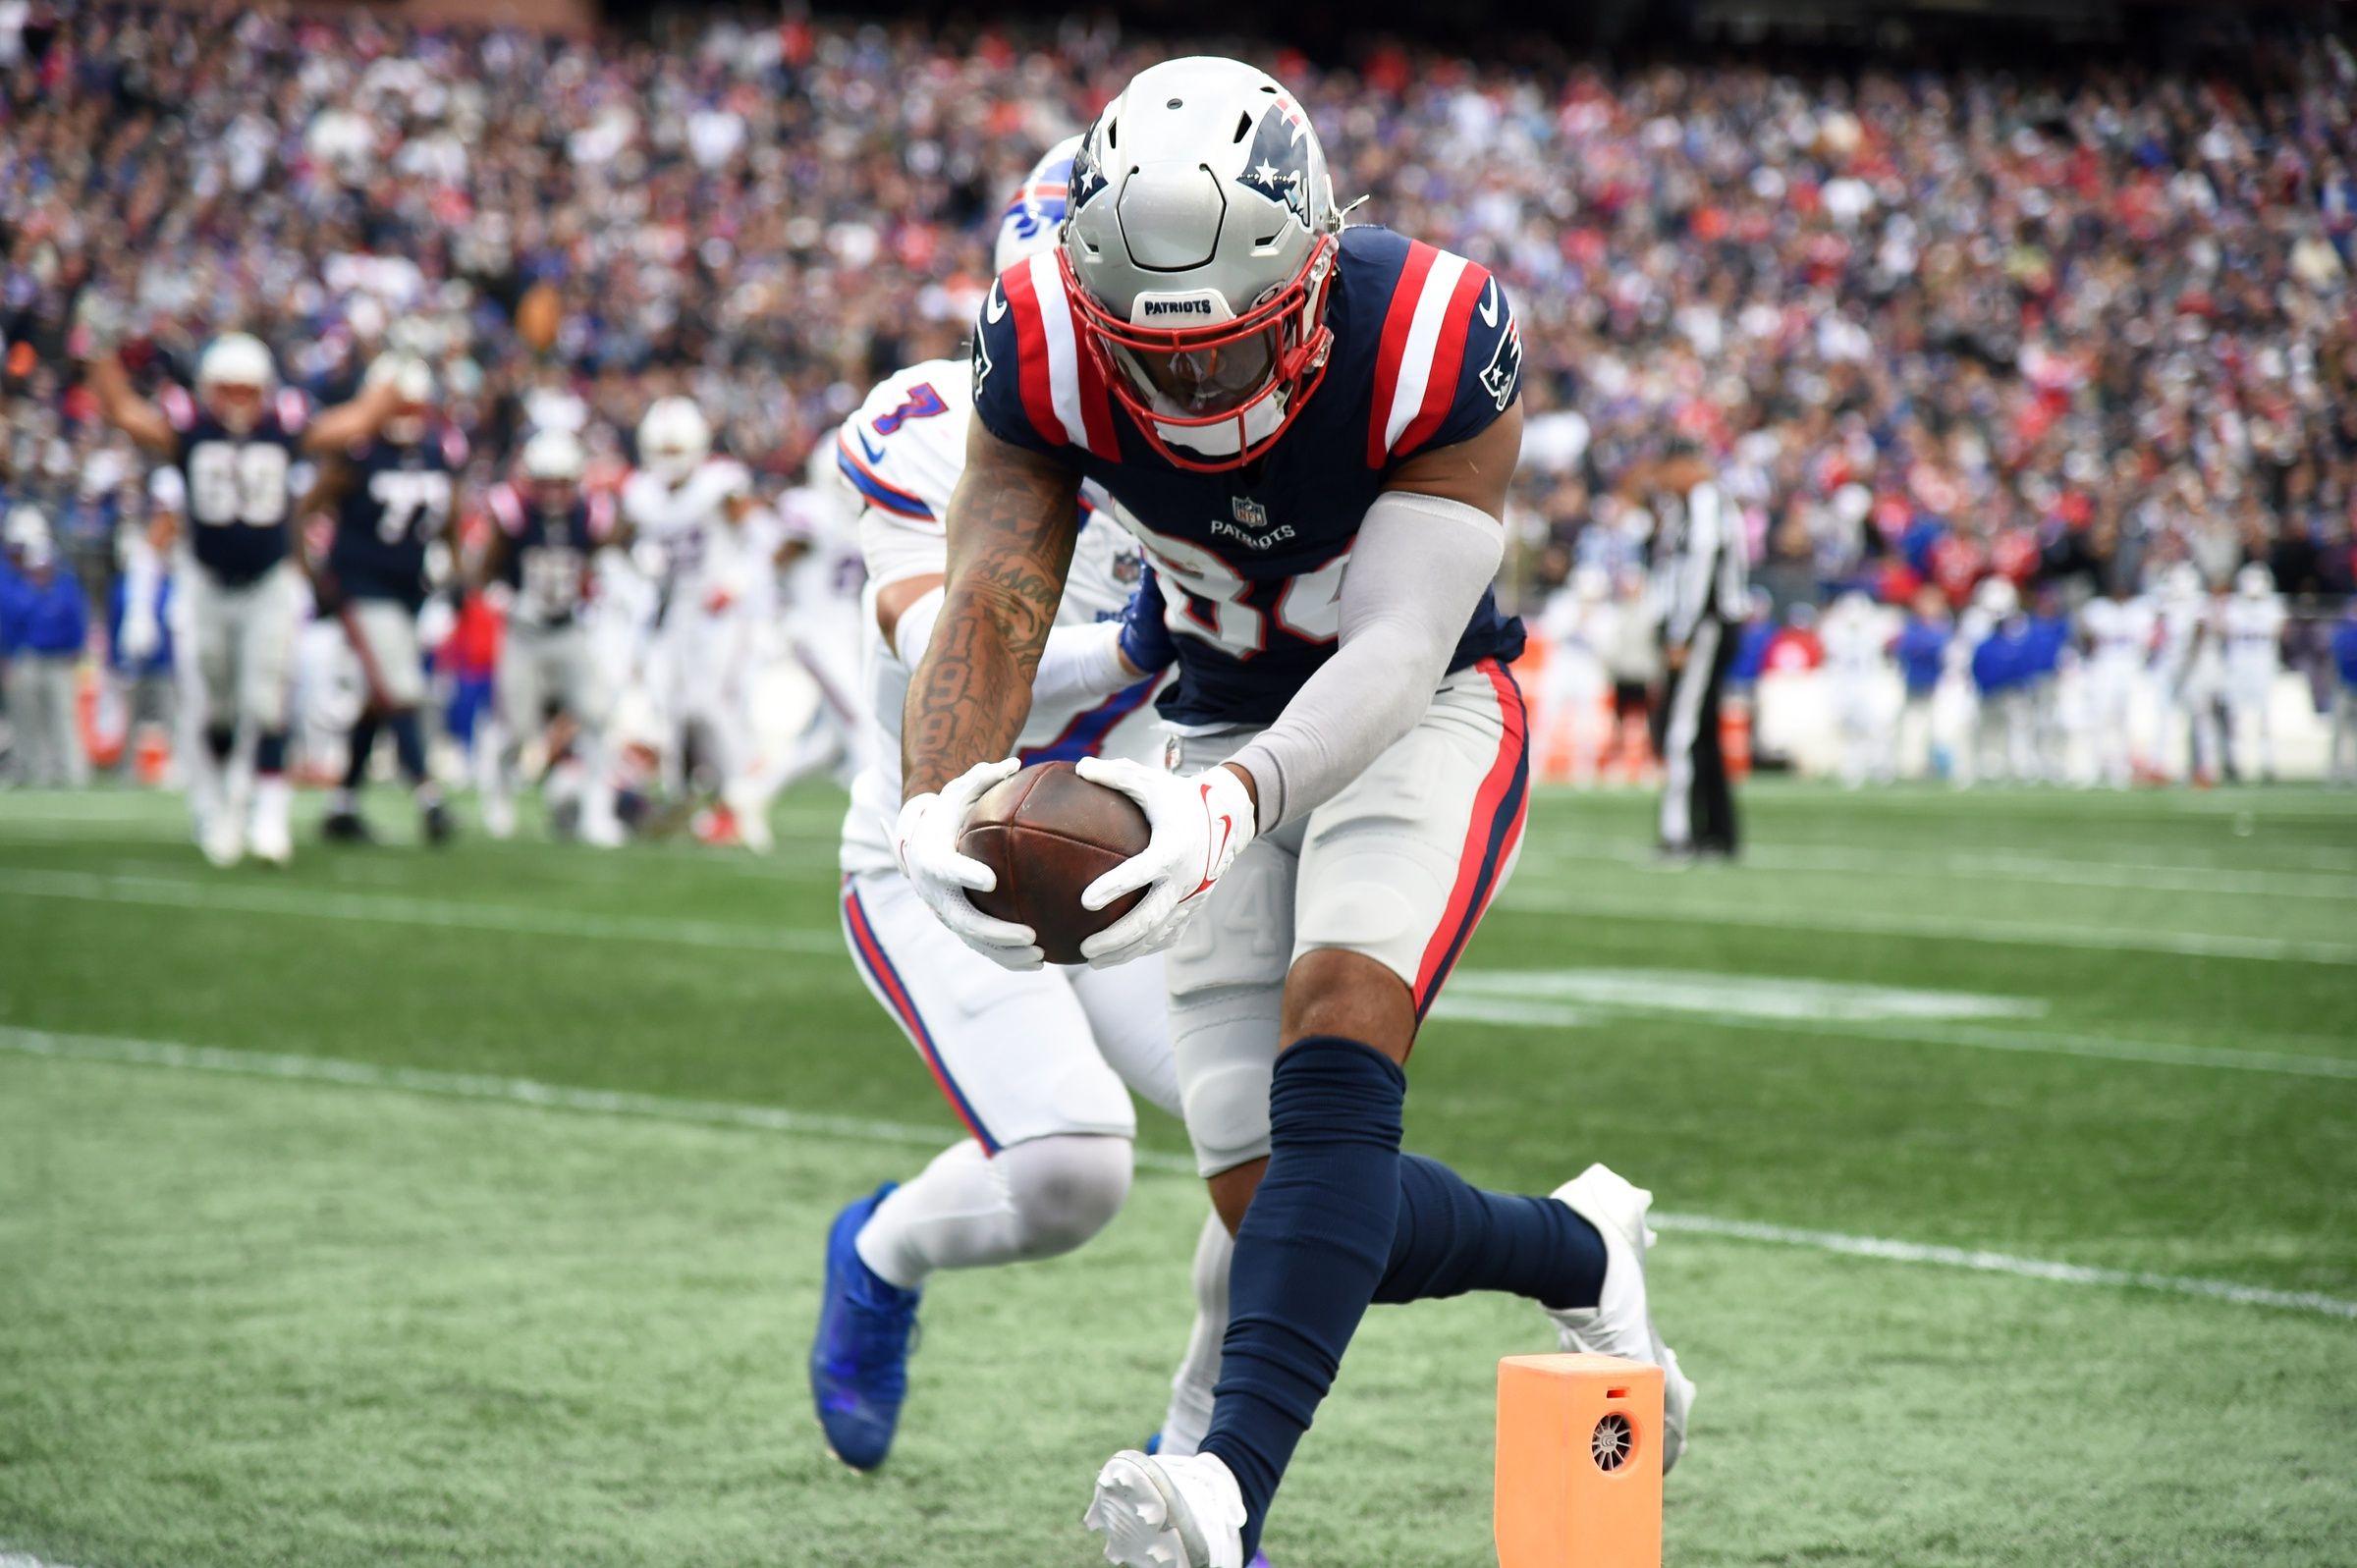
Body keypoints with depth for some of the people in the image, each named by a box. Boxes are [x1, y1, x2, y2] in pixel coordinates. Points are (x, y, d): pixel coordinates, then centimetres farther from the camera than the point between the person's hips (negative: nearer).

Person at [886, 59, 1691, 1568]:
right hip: (1228, 726, 4)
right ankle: (1580, 1249, 24)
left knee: (1335, 1038, -31)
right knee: (1274, 1209, -3)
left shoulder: (1436, 338, -30)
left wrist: (1234, 806, -53)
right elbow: (992, 604, -26)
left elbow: (1395, 648, -35)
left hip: (1422, 711, -4)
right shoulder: (1046, 349, -21)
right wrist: (939, 807, -47)